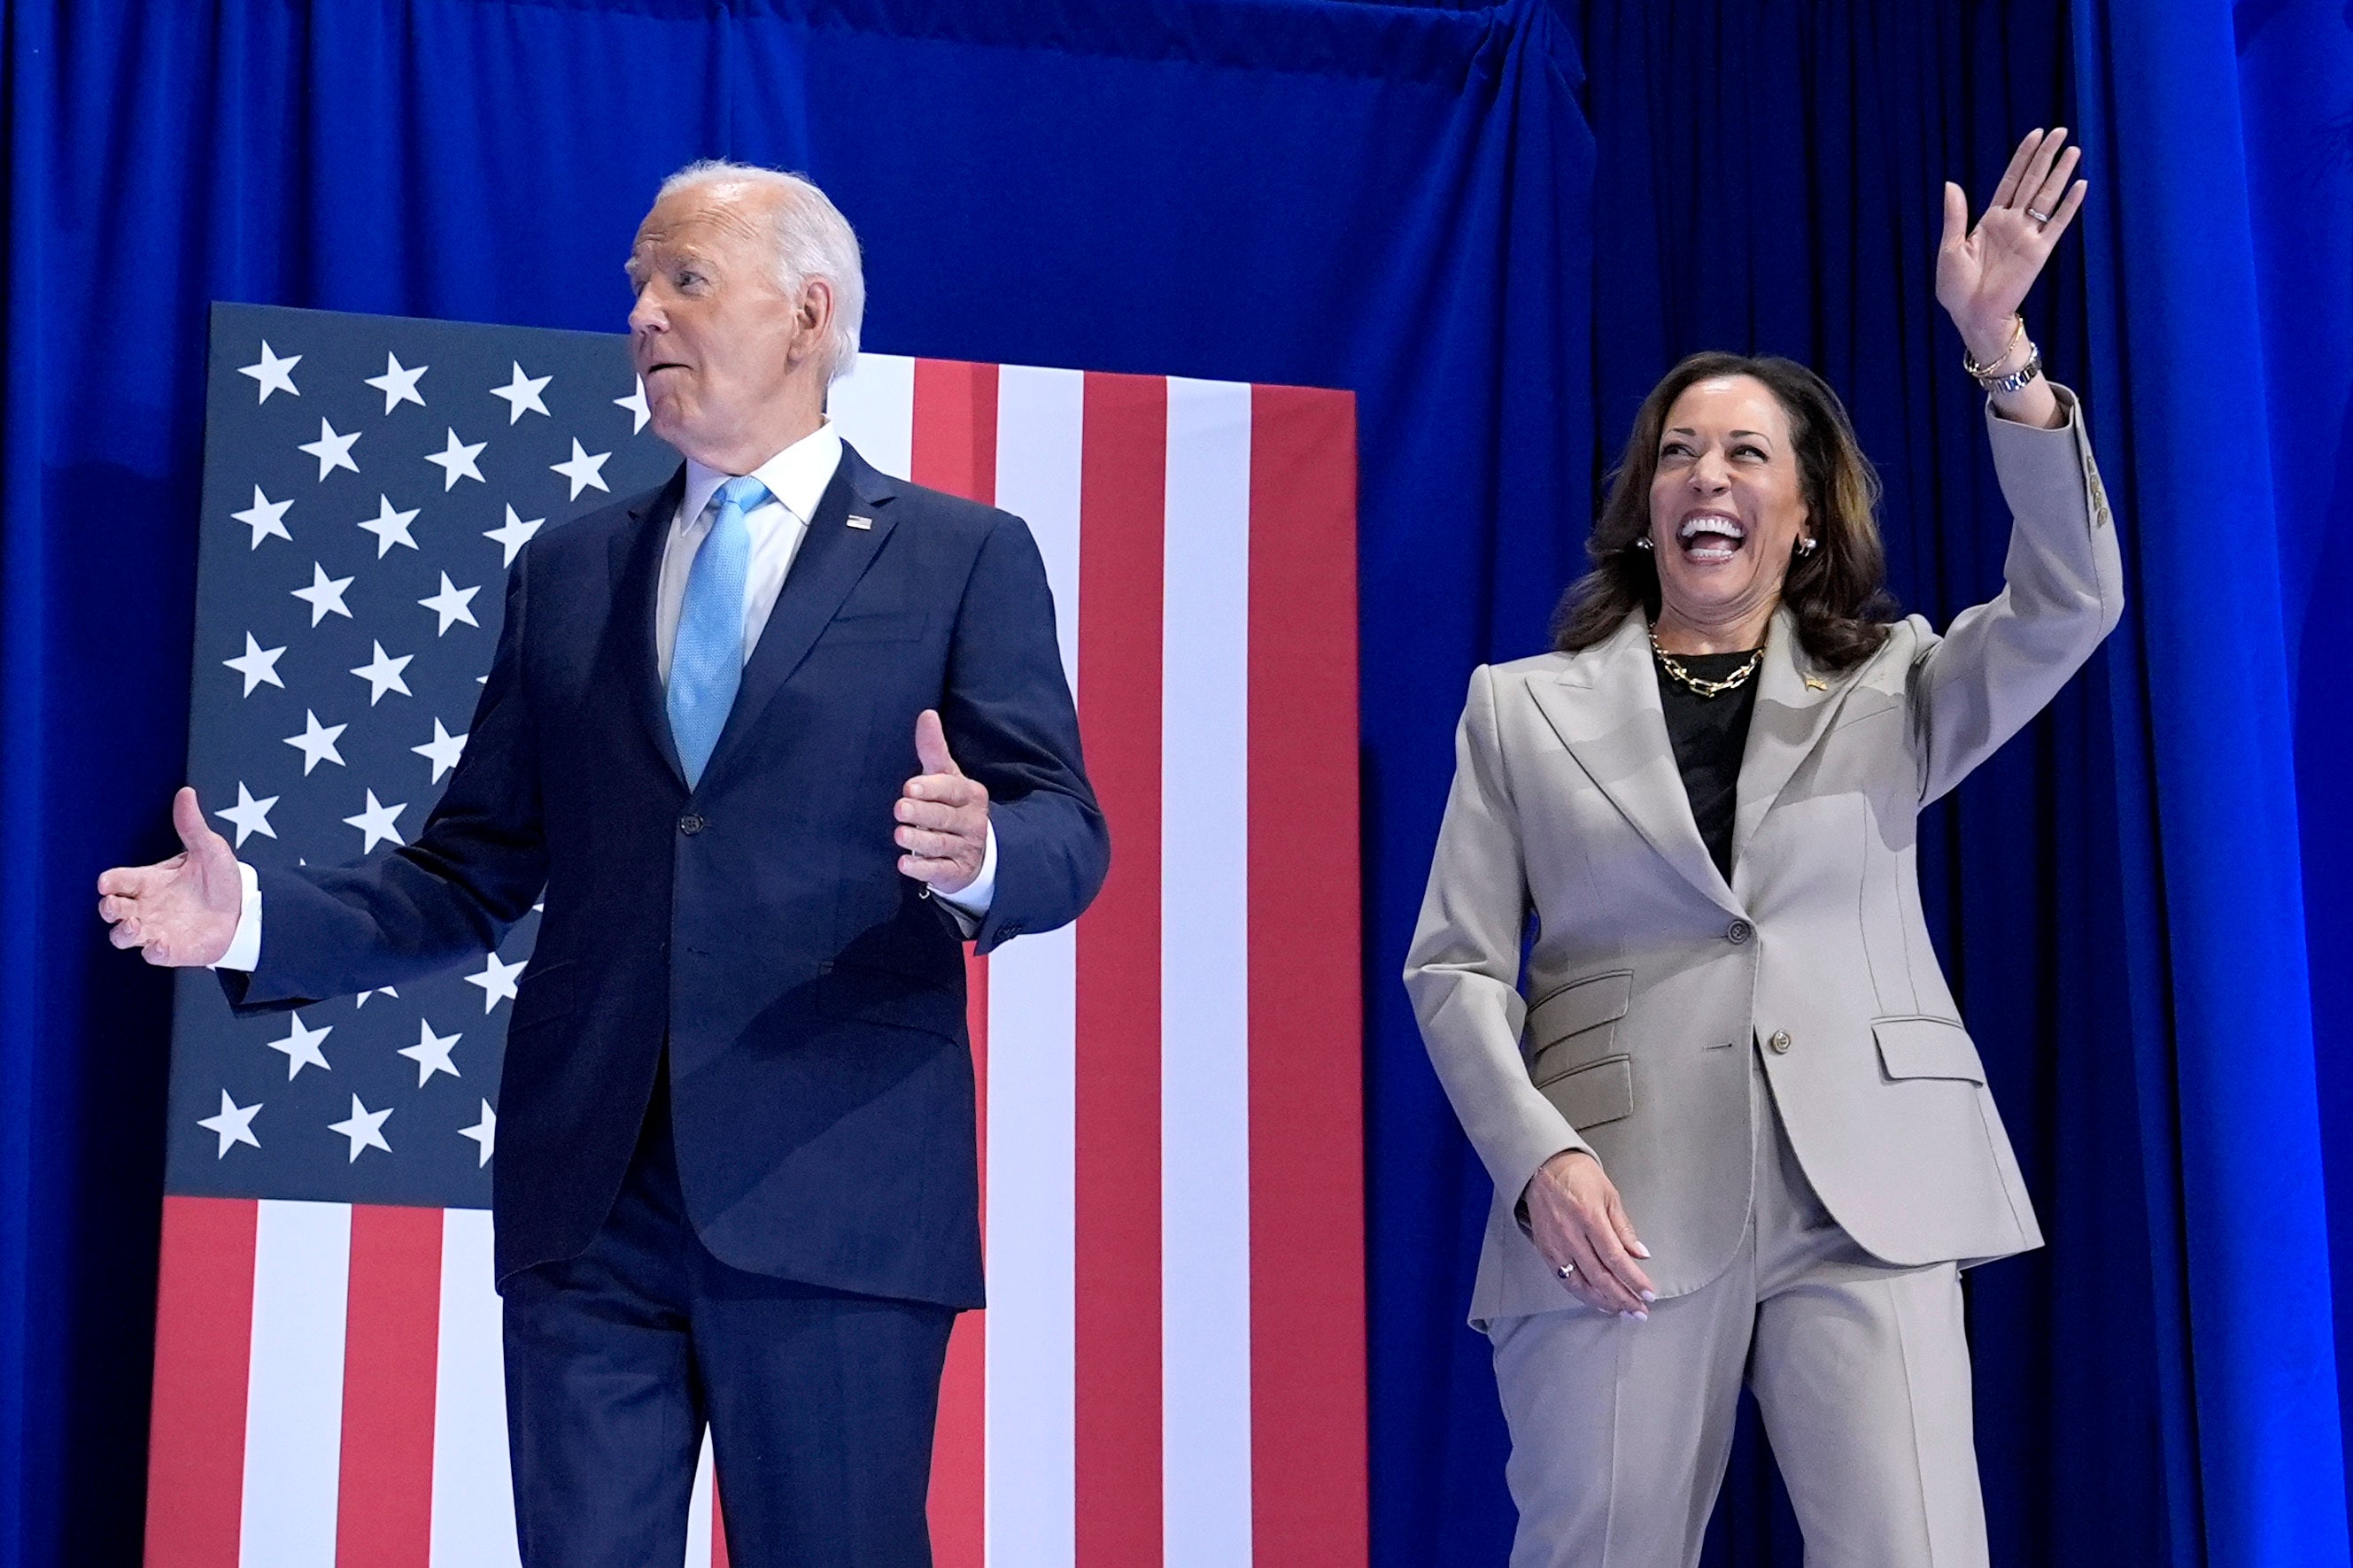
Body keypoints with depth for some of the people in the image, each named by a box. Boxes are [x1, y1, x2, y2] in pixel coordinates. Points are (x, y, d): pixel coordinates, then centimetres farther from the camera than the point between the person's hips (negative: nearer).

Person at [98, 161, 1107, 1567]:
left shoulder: (963, 556, 5)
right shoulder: (567, 574, 16)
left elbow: (1066, 833, -3)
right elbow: (474, 874, 14)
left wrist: (978, 853, -26)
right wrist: (257, 918, -1)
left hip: (834, 1193, -4)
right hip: (587, 1193, 4)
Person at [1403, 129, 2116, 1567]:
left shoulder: (1891, 691, 15)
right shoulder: (1523, 709, 13)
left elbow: (2072, 602, -3)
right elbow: (1456, 967, 6)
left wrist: (2001, 351, -14)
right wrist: (1537, 1154, -11)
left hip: (1865, 1199, 0)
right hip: (1616, 1206, 0)